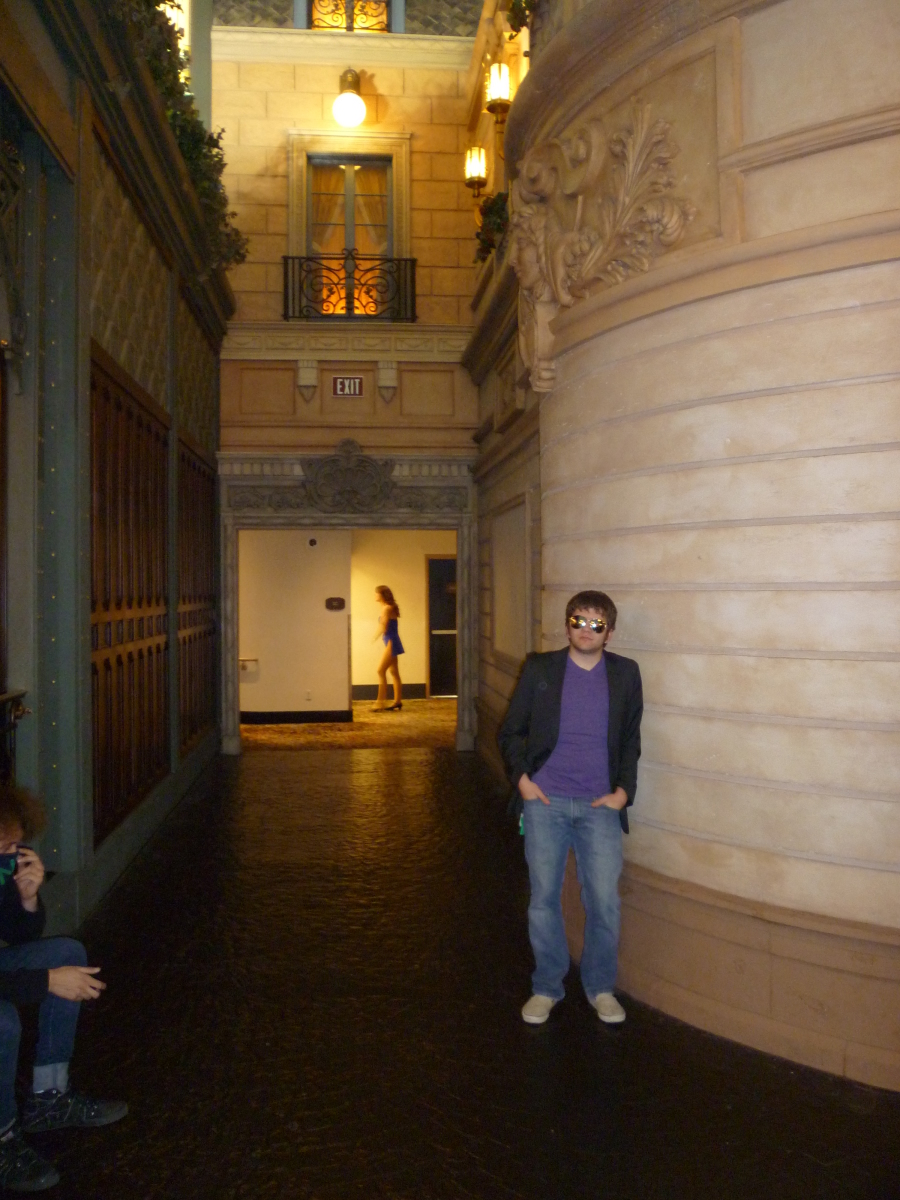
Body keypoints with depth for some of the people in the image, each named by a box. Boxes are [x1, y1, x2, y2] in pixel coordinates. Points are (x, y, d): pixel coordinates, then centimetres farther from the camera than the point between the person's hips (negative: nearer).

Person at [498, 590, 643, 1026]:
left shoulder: (625, 674, 5)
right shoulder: (539, 668, 1)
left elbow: (631, 739, 11)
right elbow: (511, 731, 7)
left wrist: (623, 790, 0)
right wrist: (521, 777, -4)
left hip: (600, 806, 1)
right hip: (544, 801, 0)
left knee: (605, 902, 2)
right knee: (543, 898, 7)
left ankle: (601, 988, 23)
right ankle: (546, 987, 24)